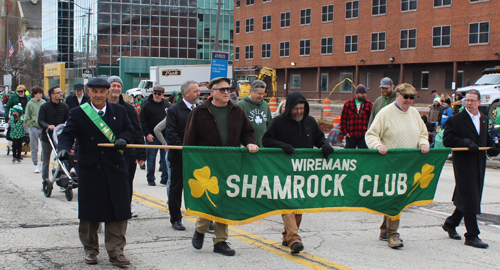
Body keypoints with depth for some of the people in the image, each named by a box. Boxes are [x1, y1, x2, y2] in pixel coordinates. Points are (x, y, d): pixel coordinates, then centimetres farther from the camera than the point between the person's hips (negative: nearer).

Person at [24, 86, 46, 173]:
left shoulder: (44, 102, 5)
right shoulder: (30, 103, -3)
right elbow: (27, 118, 1)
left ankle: (43, 161, 20)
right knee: (34, 148, 3)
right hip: (34, 128, -3)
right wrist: (31, 126, -7)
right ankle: (36, 165, 12)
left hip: (43, 128, 3)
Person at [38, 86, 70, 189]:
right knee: (46, 162, 9)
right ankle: (45, 182, 22)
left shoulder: (65, 106, 5)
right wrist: (48, 126, -28)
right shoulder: (44, 107, -2)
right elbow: (40, 121, -10)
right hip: (47, 138, -1)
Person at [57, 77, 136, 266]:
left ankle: (116, 252, 7)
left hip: (115, 168, 2)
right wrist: (64, 149, -26)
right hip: (90, 170, -1)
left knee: (118, 211, 0)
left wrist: (123, 139, -12)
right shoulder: (78, 113, 0)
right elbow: (67, 134, -5)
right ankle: (90, 250, 23)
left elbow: (130, 130, 10)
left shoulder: (119, 111, 8)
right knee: (89, 212, 7)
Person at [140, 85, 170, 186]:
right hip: (152, 136, -2)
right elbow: (142, 122, -2)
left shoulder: (167, 105, 11)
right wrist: (147, 134, -12)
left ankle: (165, 178, 10)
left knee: (165, 158, 3)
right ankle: (150, 179, 12)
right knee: (151, 158, 2)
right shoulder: (147, 105, 0)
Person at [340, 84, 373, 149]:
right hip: (350, 136, 1)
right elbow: (343, 119, 9)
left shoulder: (369, 104, 5)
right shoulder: (348, 104, 7)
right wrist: (345, 132, 3)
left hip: (363, 136, -1)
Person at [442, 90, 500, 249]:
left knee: (472, 198, 14)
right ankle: (472, 236, -1)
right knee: (469, 200, -6)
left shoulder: (484, 119, 14)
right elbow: (447, 140, -13)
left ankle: (450, 224, 32)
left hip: (479, 165, 7)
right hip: (464, 164, -7)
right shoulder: (456, 120, -6)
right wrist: (466, 143, -24)